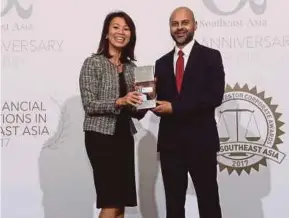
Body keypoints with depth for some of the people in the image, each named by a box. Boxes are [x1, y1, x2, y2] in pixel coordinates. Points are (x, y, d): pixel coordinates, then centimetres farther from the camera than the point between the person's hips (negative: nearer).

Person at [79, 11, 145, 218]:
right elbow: (89, 105, -12)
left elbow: (137, 113, 11)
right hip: (101, 136, -6)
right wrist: (119, 101, -23)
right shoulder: (93, 63, -5)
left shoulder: (131, 67, 11)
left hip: (125, 137, 6)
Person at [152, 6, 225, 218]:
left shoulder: (211, 56, 0)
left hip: (201, 140, -4)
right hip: (170, 141, 4)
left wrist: (174, 107, -16)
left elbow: (215, 96, -13)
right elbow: (160, 101, 14)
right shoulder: (162, 63, 13)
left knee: (208, 200, 6)